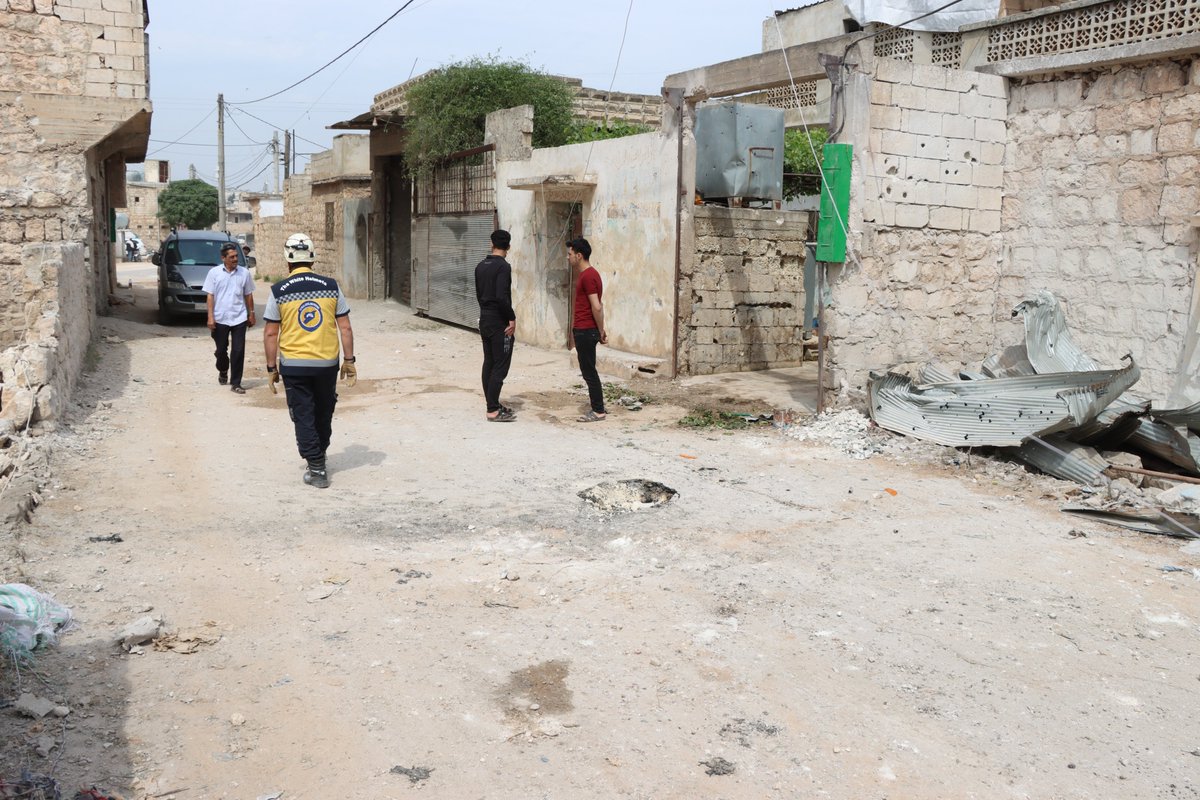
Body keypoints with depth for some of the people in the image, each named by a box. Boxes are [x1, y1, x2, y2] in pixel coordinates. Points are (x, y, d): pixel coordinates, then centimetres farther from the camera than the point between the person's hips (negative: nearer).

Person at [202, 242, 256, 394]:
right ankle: (223, 371, 40)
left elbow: (248, 295, 10)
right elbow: (210, 296, -2)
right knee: (221, 349, 11)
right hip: (220, 319, 0)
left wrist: (251, 314, 10)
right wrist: (210, 317, -8)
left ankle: (235, 383, 3)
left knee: (238, 351, -3)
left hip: (239, 319, 0)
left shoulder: (244, 273, 2)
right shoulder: (214, 272, -2)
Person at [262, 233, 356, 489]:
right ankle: (319, 456, 38)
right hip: (327, 363, 2)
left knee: (304, 417, 6)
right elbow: (345, 328, -1)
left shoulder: (278, 291, -5)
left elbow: (270, 333, -4)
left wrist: (271, 367, 5)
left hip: (293, 366, -2)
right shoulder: (331, 286, -1)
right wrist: (349, 360, 6)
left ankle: (317, 469, 3)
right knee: (323, 415, 20)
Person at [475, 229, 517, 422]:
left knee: (488, 364, 13)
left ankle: (493, 403, 20)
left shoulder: (480, 266, 9)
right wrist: (512, 318, -15)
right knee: (500, 367, -5)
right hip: (499, 323, -8)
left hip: (484, 320, 8)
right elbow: (502, 297, -25)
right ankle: (493, 411, -5)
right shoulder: (503, 266, -16)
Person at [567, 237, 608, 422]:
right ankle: (597, 406, 20)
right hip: (582, 330, 10)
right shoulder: (584, 275, 16)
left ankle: (598, 411, 2)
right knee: (588, 370, 13)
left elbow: (596, 307, -21)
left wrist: (601, 331, -14)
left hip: (587, 331, -10)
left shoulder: (588, 276, -16)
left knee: (588, 371, -4)